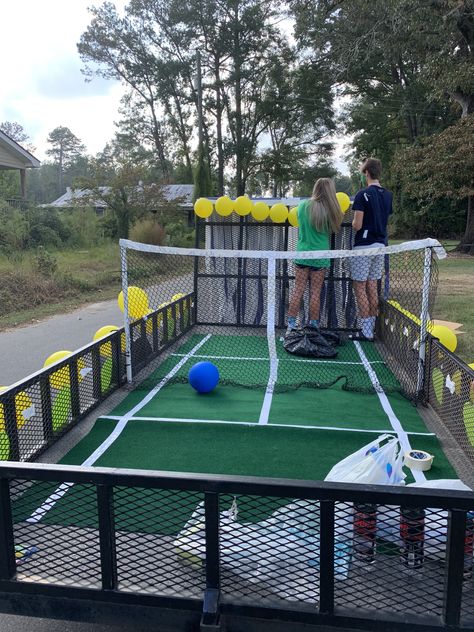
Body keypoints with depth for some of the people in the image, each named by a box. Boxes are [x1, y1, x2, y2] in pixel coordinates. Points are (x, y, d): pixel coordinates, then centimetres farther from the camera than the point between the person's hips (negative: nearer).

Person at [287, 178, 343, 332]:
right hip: (320, 257, -2)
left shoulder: (303, 205, -2)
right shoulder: (330, 210, -9)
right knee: (315, 293, 6)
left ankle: (291, 325, 9)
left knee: (298, 290, 7)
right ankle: (313, 326, 13)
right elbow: (333, 230, 5)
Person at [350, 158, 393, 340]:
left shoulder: (363, 194, -13)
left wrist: (353, 221, 5)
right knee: (373, 287, 12)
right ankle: (371, 328, 17)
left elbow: (357, 225, -16)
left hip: (364, 246, -7)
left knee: (359, 287, -1)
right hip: (380, 245, 7)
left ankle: (366, 331, -2)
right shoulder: (387, 195, 9)